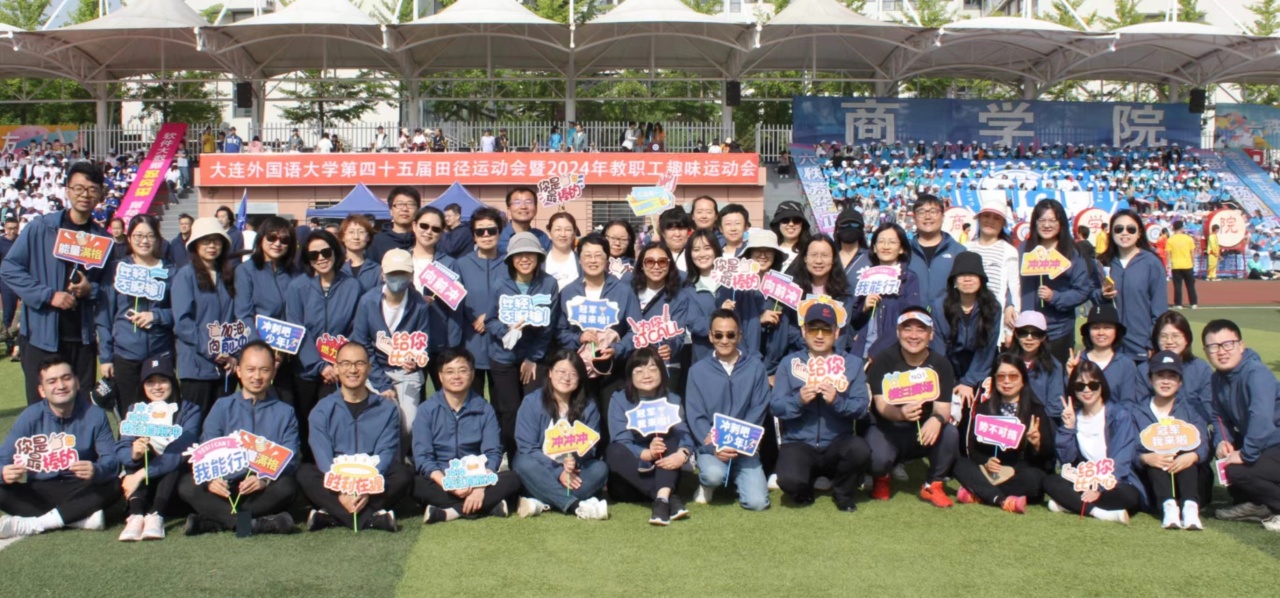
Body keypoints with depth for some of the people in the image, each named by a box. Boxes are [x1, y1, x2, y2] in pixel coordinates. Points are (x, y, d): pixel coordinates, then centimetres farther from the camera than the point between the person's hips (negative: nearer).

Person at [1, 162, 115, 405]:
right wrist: (48, 295, -15)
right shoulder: (40, 227, -4)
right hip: (42, 334, -3)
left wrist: (90, 289, -11)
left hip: (83, 337, 3)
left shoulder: (103, 238, 6)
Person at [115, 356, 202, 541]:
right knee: (138, 455, -24)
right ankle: (136, 515, -42)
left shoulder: (188, 411, -3)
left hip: (175, 481, -2)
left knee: (177, 457, -29)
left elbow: (182, 449, -21)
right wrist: (133, 454, -32)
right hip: (142, 485, 2)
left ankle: (156, 515, -41)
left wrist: (142, 473, -31)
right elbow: (121, 450, -7)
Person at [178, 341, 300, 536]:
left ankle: (211, 521, -32)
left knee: (286, 486, -33)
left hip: (263, 493, -1)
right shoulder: (222, 407, 13)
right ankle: (258, 523, -38)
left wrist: (265, 479, -25)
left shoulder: (285, 413, 12)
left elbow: (289, 458, -2)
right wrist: (211, 479, -23)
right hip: (225, 490, 1)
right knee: (187, 484, -27)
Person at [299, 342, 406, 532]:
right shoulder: (322, 410, 5)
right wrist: (341, 492, -25)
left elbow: (385, 454, -4)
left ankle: (332, 516, -29)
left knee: (403, 474, -29)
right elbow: (323, 457, -7)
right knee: (304, 473, -29)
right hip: (335, 482, 0)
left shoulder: (387, 409, 7)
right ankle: (372, 518, -36)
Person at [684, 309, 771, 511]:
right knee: (714, 474, -34)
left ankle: (737, 477, 18)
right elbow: (695, 416, -2)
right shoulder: (698, 370, 1)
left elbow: (758, 410, -1)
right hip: (711, 445, -1)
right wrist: (714, 448, -17)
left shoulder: (754, 366, 2)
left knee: (757, 502, -16)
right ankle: (707, 483, 5)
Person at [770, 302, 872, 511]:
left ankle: (842, 493, 3)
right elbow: (775, 406, -2)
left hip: (837, 443, 1)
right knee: (789, 481, -31)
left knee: (860, 450, -32)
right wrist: (798, 400, -21)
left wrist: (837, 401, -22)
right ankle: (804, 491, 11)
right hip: (798, 443, -1)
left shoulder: (852, 363, 8)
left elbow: (862, 406, -3)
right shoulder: (789, 362, 7)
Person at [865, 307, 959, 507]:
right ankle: (881, 478, 8)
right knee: (877, 459, -34)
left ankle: (932, 485, -3)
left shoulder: (940, 364, -6)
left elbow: (943, 408, -14)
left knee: (950, 434, -30)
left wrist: (937, 419, -40)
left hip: (923, 431, 2)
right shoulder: (883, 360, -12)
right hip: (887, 428, -2)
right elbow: (881, 404, -20)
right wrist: (901, 414, -44)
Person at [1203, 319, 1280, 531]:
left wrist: (1246, 454, -31)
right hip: (1260, 444, 9)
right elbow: (1220, 416, 10)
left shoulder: (1256, 373, -24)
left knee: (1237, 470, -26)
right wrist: (1221, 441, -10)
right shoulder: (1218, 377, 3)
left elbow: (1261, 417, -36)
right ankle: (1253, 505, 16)